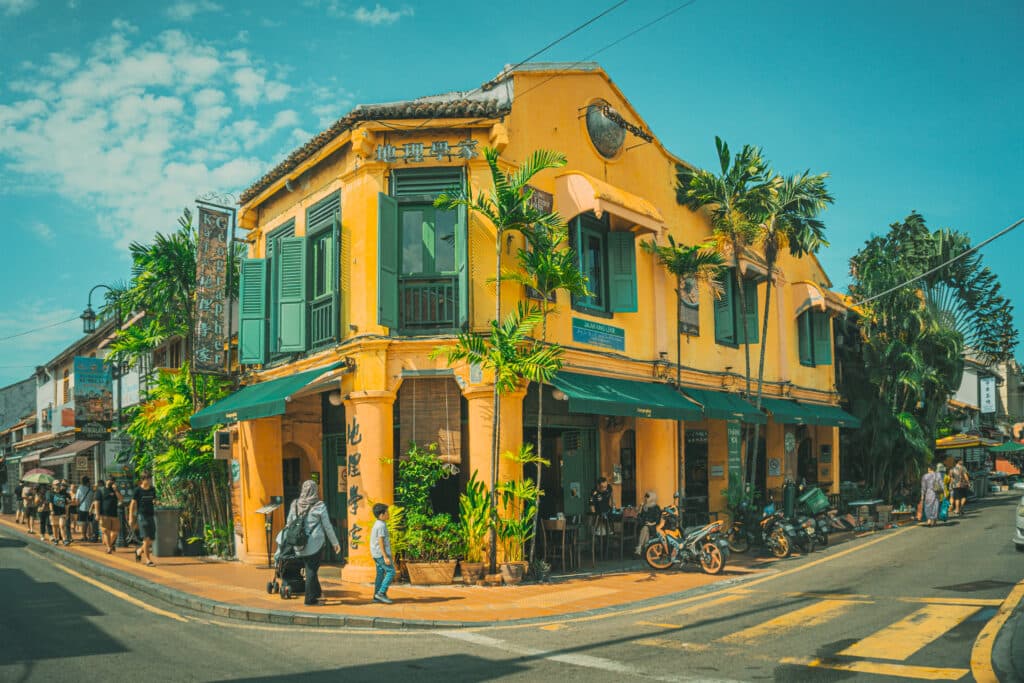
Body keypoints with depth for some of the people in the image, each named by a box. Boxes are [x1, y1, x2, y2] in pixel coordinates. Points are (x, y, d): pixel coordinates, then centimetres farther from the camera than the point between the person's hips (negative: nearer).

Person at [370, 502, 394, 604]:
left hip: (376, 554, 10)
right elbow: (380, 542, -20)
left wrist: (390, 555, 26)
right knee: (391, 571, -7)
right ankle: (381, 593, -10)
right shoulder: (381, 525, -16)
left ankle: (376, 596, 13)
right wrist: (385, 557, -21)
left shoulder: (377, 524, 15)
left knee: (380, 573, 11)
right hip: (381, 553, -10)